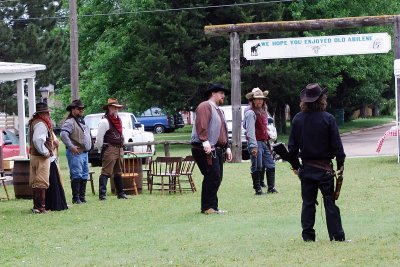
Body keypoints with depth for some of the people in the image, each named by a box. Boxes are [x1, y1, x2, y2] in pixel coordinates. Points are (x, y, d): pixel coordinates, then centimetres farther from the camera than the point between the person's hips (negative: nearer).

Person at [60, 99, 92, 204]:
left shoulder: (82, 121, 19)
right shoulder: (70, 122, -12)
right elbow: (63, 135, -25)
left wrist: (89, 146, 19)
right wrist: (71, 147, -24)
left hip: (84, 152, 9)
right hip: (75, 153, -9)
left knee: (84, 176, 11)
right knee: (76, 176, -10)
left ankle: (82, 196, 18)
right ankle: (76, 198, -8)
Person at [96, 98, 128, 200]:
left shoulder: (118, 120, 16)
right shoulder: (105, 121, -11)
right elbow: (99, 138, -12)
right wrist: (101, 150, -6)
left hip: (119, 149, 9)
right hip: (110, 150, -9)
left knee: (118, 173, 15)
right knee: (106, 172, -11)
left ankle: (120, 193, 22)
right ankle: (102, 194, -15)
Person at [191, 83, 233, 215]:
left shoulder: (219, 111, 26)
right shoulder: (205, 107, -6)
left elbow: (223, 132, 30)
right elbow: (201, 125, -20)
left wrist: (227, 148, 24)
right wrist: (205, 141, -31)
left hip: (218, 150, 10)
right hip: (206, 149, -10)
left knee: (217, 178, 9)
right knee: (212, 176, -15)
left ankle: (212, 206, 14)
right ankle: (208, 207, -12)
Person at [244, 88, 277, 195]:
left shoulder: (263, 112, 18)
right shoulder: (250, 113, -10)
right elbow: (250, 131, -17)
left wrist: (268, 141, 17)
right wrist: (253, 146, -23)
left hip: (264, 142, 9)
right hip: (256, 143, -9)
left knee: (270, 165, 7)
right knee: (257, 167, -5)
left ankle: (271, 187, 13)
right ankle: (258, 189, 1)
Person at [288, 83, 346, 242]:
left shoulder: (297, 119, -1)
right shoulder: (328, 119, -10)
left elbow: (292, 145, 3)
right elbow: (336, 144, -8)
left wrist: (295, 166, 13)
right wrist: (340, 164, 2)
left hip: (306, 168, 3)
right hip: (324, 168, -3)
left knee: (308, 203, 9)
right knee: (330, 202, 2)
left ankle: (308, 236, 8)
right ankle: (337, 236, 0)